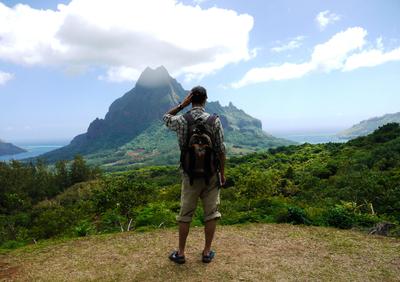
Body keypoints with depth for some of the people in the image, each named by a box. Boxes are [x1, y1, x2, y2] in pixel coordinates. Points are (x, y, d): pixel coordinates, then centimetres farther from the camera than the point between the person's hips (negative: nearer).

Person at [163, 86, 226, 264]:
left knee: (185, 214, 11)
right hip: (211, 174, 0)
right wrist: (222, 173, 5)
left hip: (190, 175, 1)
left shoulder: (181, 120, -7)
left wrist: (181, 105, 4)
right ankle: (207, 252, 19)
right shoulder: (215, 120, -9)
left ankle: (181, 253, 20)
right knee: (211, 213, 12)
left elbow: (165, 118, 16)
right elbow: (220, 150, -6)